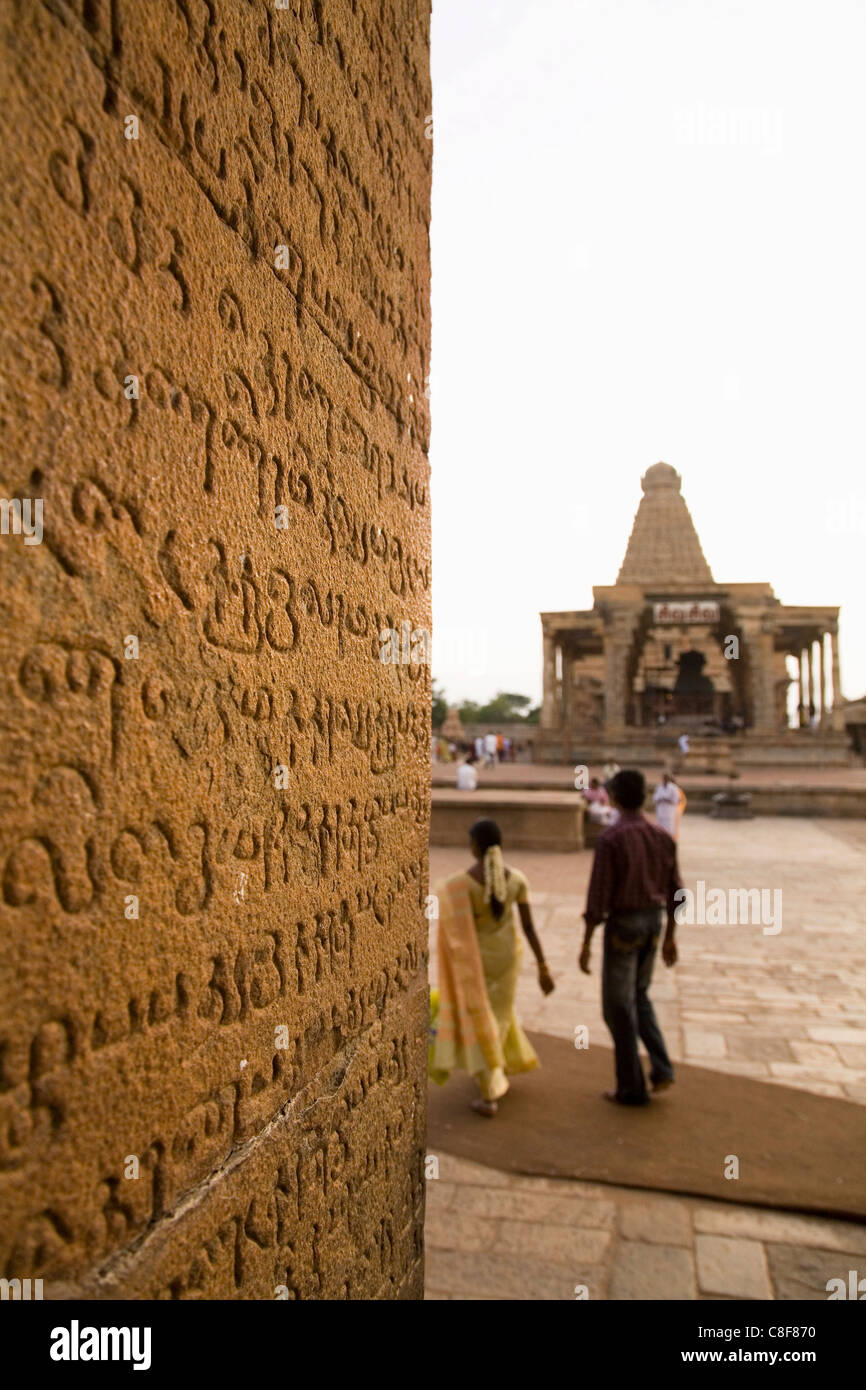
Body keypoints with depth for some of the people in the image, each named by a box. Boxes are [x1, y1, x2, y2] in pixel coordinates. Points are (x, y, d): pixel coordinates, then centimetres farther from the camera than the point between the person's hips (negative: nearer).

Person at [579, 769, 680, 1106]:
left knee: (618, 1007, 8)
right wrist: (670, 938, 18)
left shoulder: (610, 839, -19)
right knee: (638, 996, 25)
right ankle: (660, 1068, 15)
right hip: (652, 924, 6)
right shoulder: (662, 836, 1)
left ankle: (631, 1088, 15)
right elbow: (674, 891, 7)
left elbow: (598, 895, -18)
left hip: (621, 927, -6)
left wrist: (585, 945, -11)